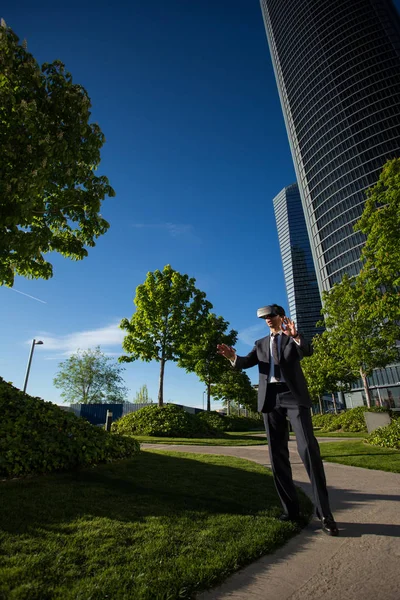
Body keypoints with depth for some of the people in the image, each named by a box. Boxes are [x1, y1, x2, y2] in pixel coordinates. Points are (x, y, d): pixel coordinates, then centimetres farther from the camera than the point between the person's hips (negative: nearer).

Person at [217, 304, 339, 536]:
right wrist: (232, 356, -17)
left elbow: (308, 351, -10)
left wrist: (296, 337, -30)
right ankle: (291, 509, 14)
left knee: (309, 449, -13)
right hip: (271, 398, 4)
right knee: (278, 455, 4)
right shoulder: (261, 343, 19)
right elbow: (246, 362, 5)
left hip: (294, 395, -3)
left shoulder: (294, 337, 11)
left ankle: (324, 512, -2)